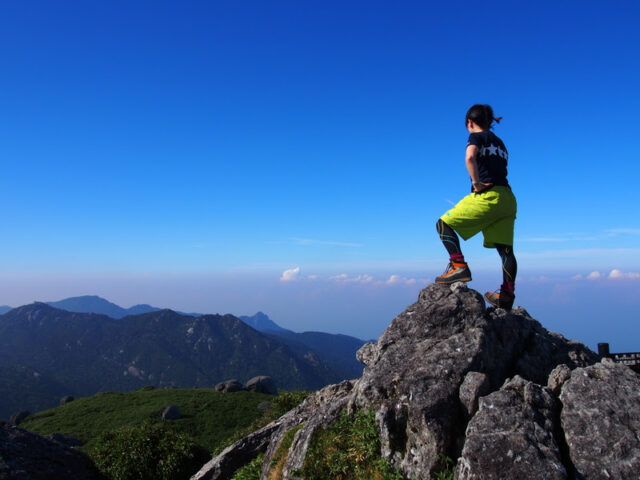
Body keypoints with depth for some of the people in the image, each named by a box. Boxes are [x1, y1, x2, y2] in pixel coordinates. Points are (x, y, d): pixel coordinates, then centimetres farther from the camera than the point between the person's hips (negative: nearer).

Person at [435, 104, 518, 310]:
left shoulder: (477, 136, 4)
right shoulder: (499, 143, 27)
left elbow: (470, 157, -18)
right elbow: (499, 170, 21)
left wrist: (477, 183, -13)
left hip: (488, 195, -8)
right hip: (508, 198, 8)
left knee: (444, 224, 0)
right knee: (505, 248, 6)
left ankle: (459, 266, -13)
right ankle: (507, 295, 7)